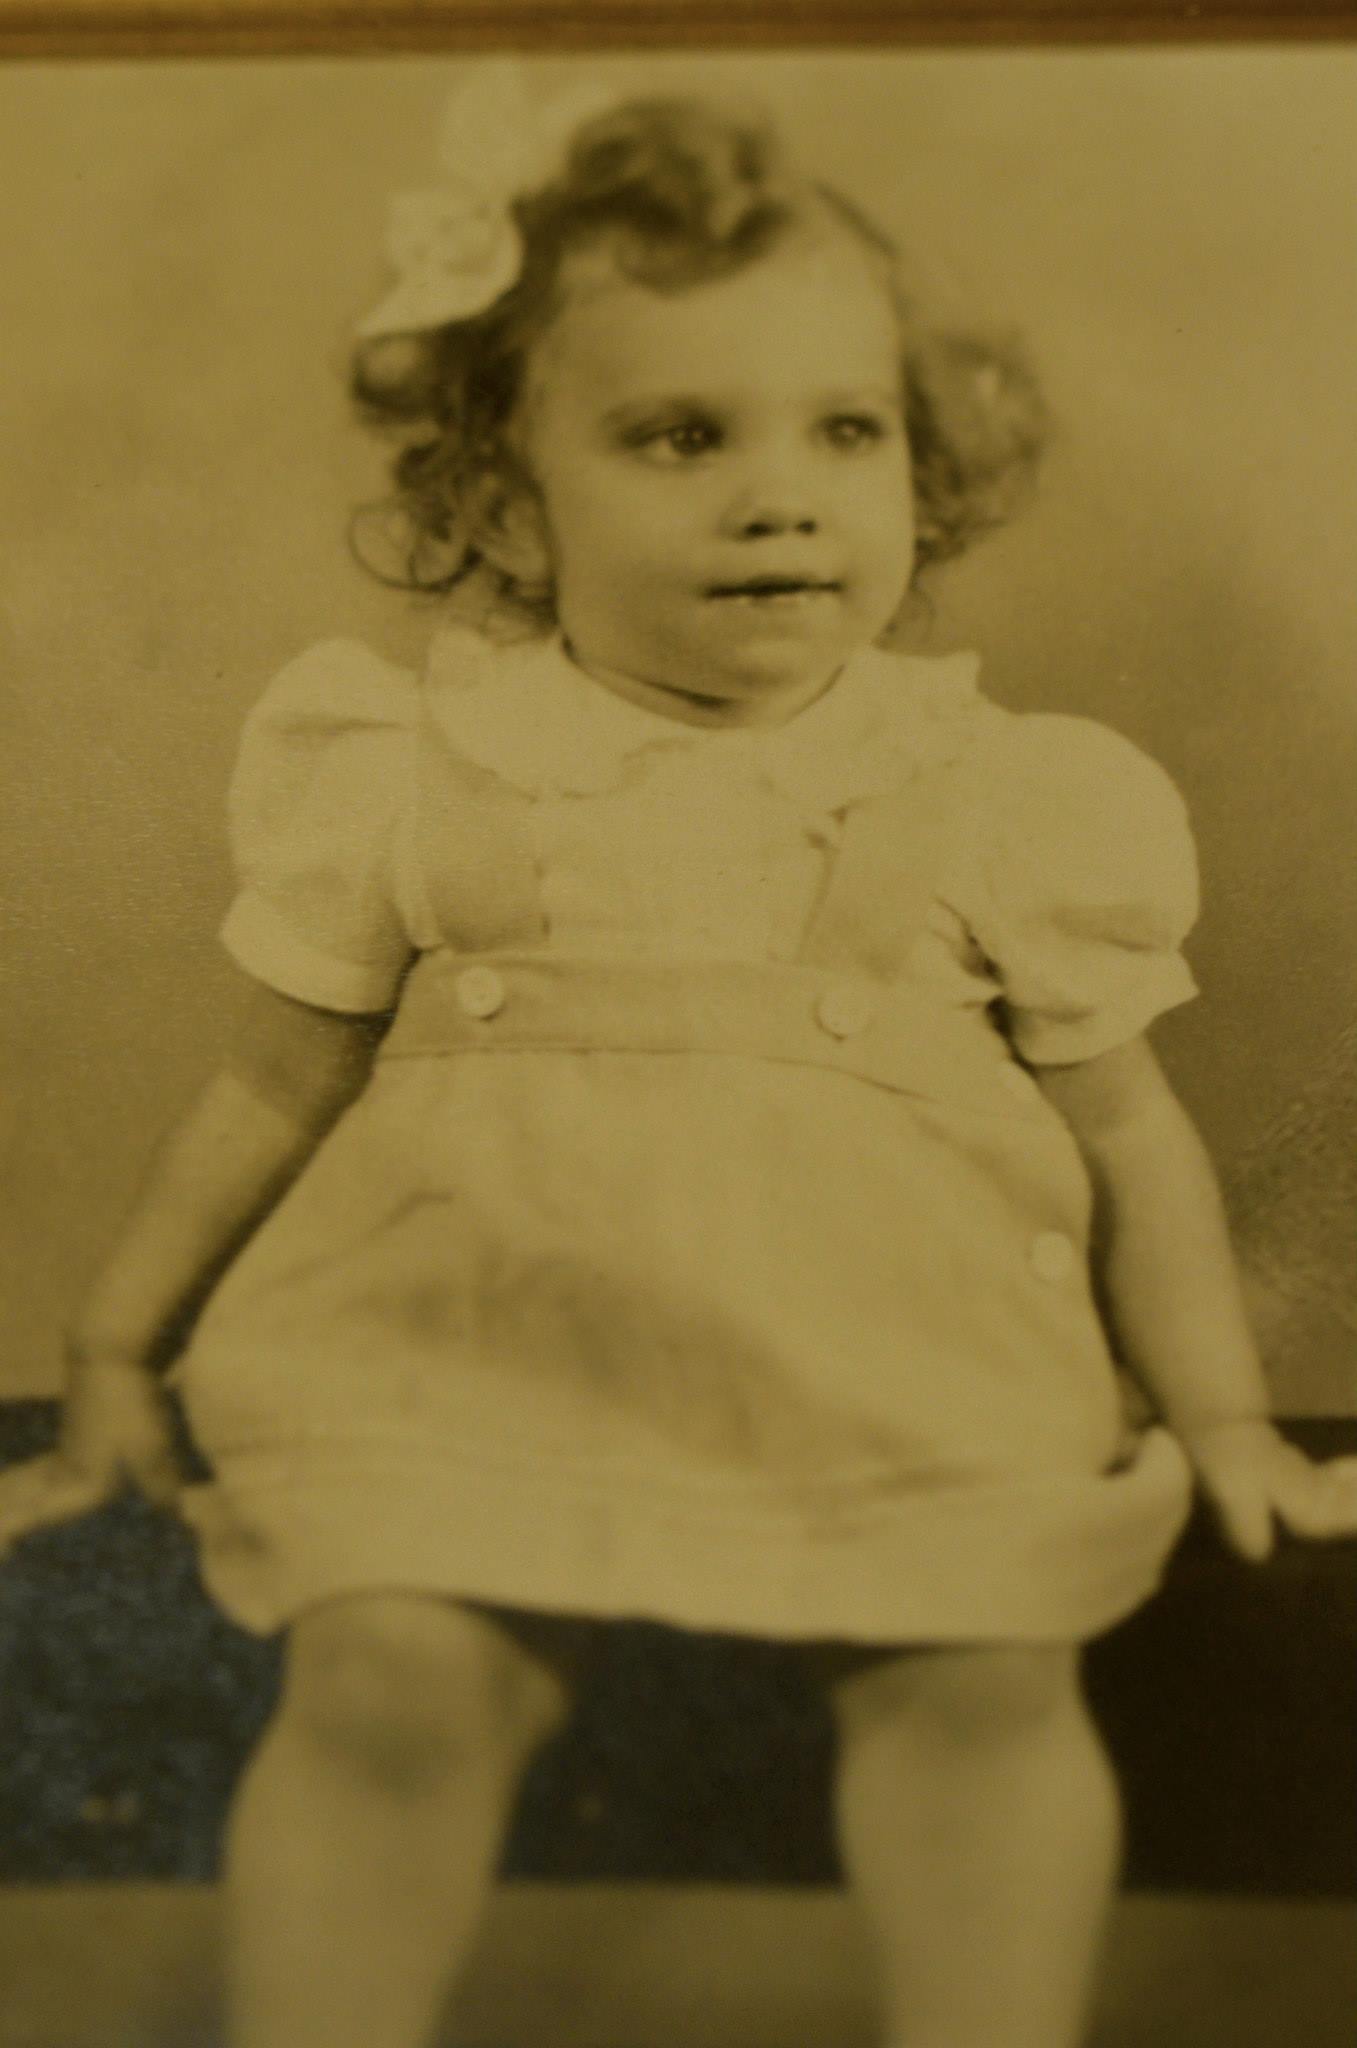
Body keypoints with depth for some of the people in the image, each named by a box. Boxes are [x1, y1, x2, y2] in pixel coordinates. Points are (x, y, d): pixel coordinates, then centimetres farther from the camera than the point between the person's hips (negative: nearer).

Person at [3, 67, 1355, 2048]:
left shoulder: (995, 798, 5)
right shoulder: (421, 774, 4)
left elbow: (1127, 1136, 12)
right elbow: (274, 1085, 13)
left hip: (895, 1384, 1)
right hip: (471, 1362, 0)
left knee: (987, 1676, -21)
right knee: (386, 1680, -21)